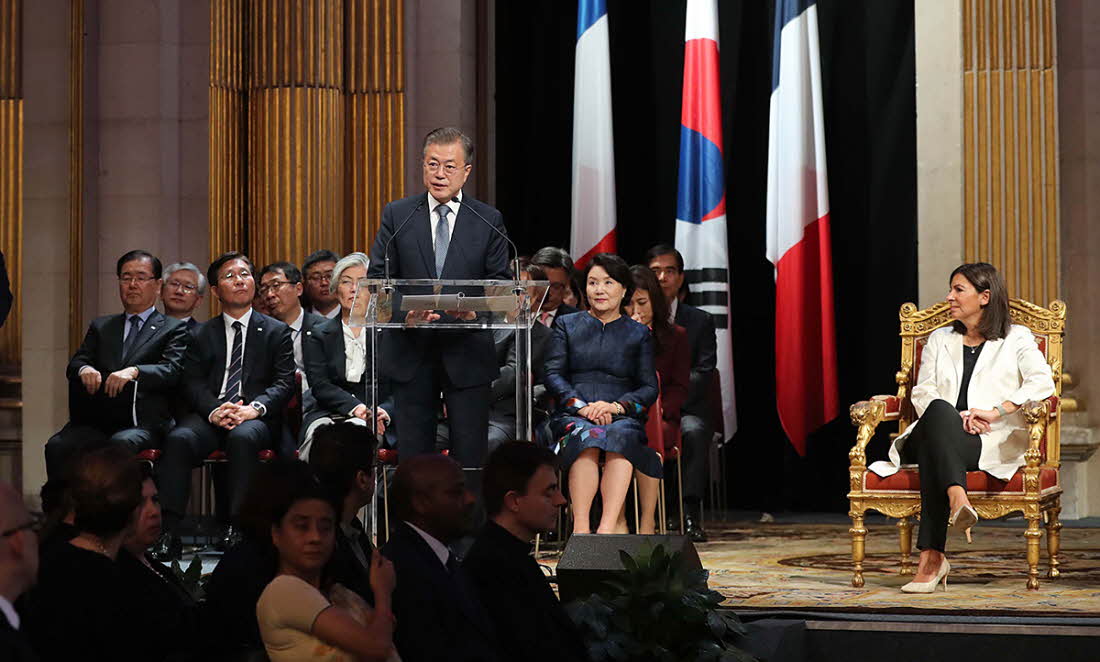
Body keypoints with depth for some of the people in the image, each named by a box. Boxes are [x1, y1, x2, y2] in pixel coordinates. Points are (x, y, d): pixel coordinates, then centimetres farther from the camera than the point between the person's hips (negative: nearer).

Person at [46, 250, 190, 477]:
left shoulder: (173, 329, 13)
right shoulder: (101, 326, 27)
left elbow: (172, 370, -4)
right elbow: (76, 362, 15)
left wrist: (134, 371, -23)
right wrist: (84, 369, -12)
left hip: (142, 425, -4)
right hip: (97, 422, 4)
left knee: (121, 443, -38)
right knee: (57, 446, -27)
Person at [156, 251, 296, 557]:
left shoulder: (276, 332, 15)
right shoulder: (203, 334, 20)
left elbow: (284, 383, 3)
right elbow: (193, 382, 7)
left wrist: (255, 408, -17)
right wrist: (214, 411, -14)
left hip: (255, 419, -2)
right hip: (209, 416, 2)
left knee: (243, 437, -38)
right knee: (179, 438, -31)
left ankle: (237, 528, -36)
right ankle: (168, 529, -34)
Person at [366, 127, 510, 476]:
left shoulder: (489, 221, 4)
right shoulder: (397, 215, 5)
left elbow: (501, 283, 3)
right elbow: (377, 277, 1)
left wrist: (477, 308, -19)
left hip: (467, 354, -1)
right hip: (411, 352, 1)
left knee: (471, 454, 1)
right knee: (413, 452, 5)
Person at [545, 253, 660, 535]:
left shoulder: (638, 334, 18)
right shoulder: (567, 325, 19)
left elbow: (649, 388, 10)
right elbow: (553, 374, 8)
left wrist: (617, 406, -10)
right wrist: (581, 406, -10)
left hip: (622, 418, 0)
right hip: (573, 416, 0)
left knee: (620, 436, -37)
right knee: (586, 437, -37)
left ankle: (608, 527, -51)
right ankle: (580, 526, -49)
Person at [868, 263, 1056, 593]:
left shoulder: (1015, 339, 14)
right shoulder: (939, 340, 26)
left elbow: (1042, 383, -5)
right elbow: (922, 393, 12)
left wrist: (996, 411, -18)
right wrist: (955, 417, -10)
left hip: (993, 445, -3)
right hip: (937, 436, 3)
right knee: (939, 411, -38)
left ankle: (931, 556, -49)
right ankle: (957, 500, -59)